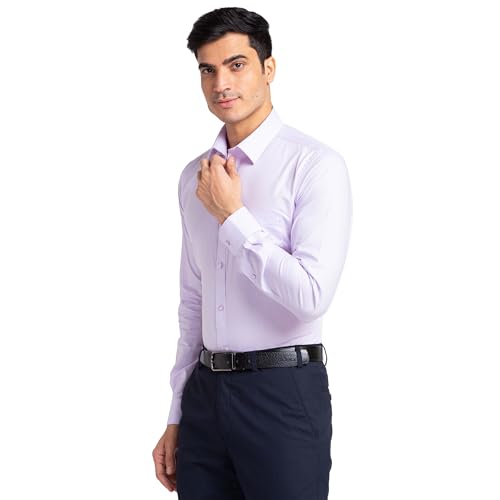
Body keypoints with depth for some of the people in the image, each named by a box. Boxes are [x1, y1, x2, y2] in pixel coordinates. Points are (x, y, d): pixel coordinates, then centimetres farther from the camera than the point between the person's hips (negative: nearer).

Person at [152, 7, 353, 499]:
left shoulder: (314, 164, -9)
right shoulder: (194, 177, 11)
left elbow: (312, 295, -18)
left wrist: (233, 215, -13)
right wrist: (177, 417, 16)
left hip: (284, 392, -5)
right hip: (205, 393, 6)